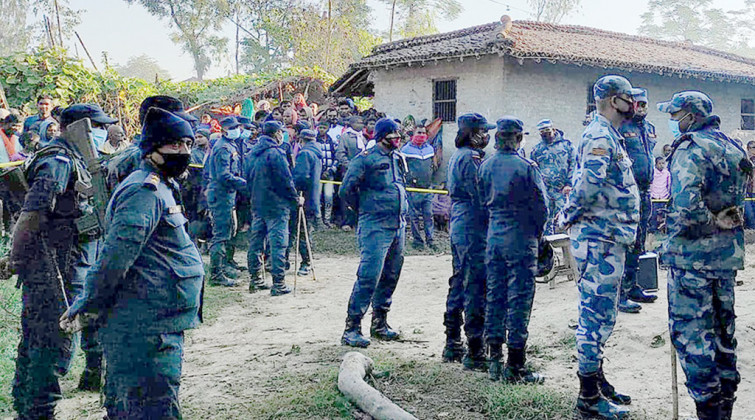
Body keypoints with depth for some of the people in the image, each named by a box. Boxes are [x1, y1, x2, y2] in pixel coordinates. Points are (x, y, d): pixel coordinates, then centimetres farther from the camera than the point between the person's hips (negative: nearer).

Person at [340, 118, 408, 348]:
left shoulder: (398, 159, 16)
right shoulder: (366, 159, -8)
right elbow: (346, 190, -10)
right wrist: (365, 209, 0)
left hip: (398, 225, 8)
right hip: (375, 227, -8)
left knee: (390, 276, 12)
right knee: (369, 276, -13)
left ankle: (380, 323, 25)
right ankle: (352, 327, -7)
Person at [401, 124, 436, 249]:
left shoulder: (430, 149, 14)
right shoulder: (406, 149, 0)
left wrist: (433, 182, 20)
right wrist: (408, 179, -3)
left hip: (428, 188, 3)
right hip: (413, 189, -3)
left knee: (428, 215, 0)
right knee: (414, 216, 1)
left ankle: (430, 239, 5)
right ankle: (417, 240, 8)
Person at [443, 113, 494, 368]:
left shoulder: (457, 156, 16)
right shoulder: (471, 158, -15)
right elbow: (481, 196, -19)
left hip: (458, 227, 11)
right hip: (473, 230, -11)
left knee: (458, 284, 16)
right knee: (476, 288, -7)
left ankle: (452, 346, 25)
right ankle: (475, 353, -2)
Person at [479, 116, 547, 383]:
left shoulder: (486, 166, 4)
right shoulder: (526, 167, -12)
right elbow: (541, 205, -9)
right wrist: (537, 231, 7)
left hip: (494, 238, 6)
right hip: (521, 240, -5)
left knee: (494, 296, 12)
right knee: (519, 299, 0)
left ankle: (494, 361, 17)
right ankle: (515, 367, 4)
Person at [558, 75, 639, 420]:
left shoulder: (608, 135, 18)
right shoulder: (600, 135, -16)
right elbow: (590, 181, -30)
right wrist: (571, 216, -17)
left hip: (608, 239, 11)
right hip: (600, 239, -11)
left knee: (598, 315, 18)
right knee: (597, 316, -5)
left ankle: (598, 383, 30)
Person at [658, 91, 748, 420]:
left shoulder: (690, 148, -15)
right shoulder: (733, 147, 13)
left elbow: (687, 202, -30)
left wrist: (712, 222, -15)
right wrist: (723, 222, 11)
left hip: (692, 254, -9)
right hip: (729, 253, 9)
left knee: (690, 332, 0)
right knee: (723, 329, 16)